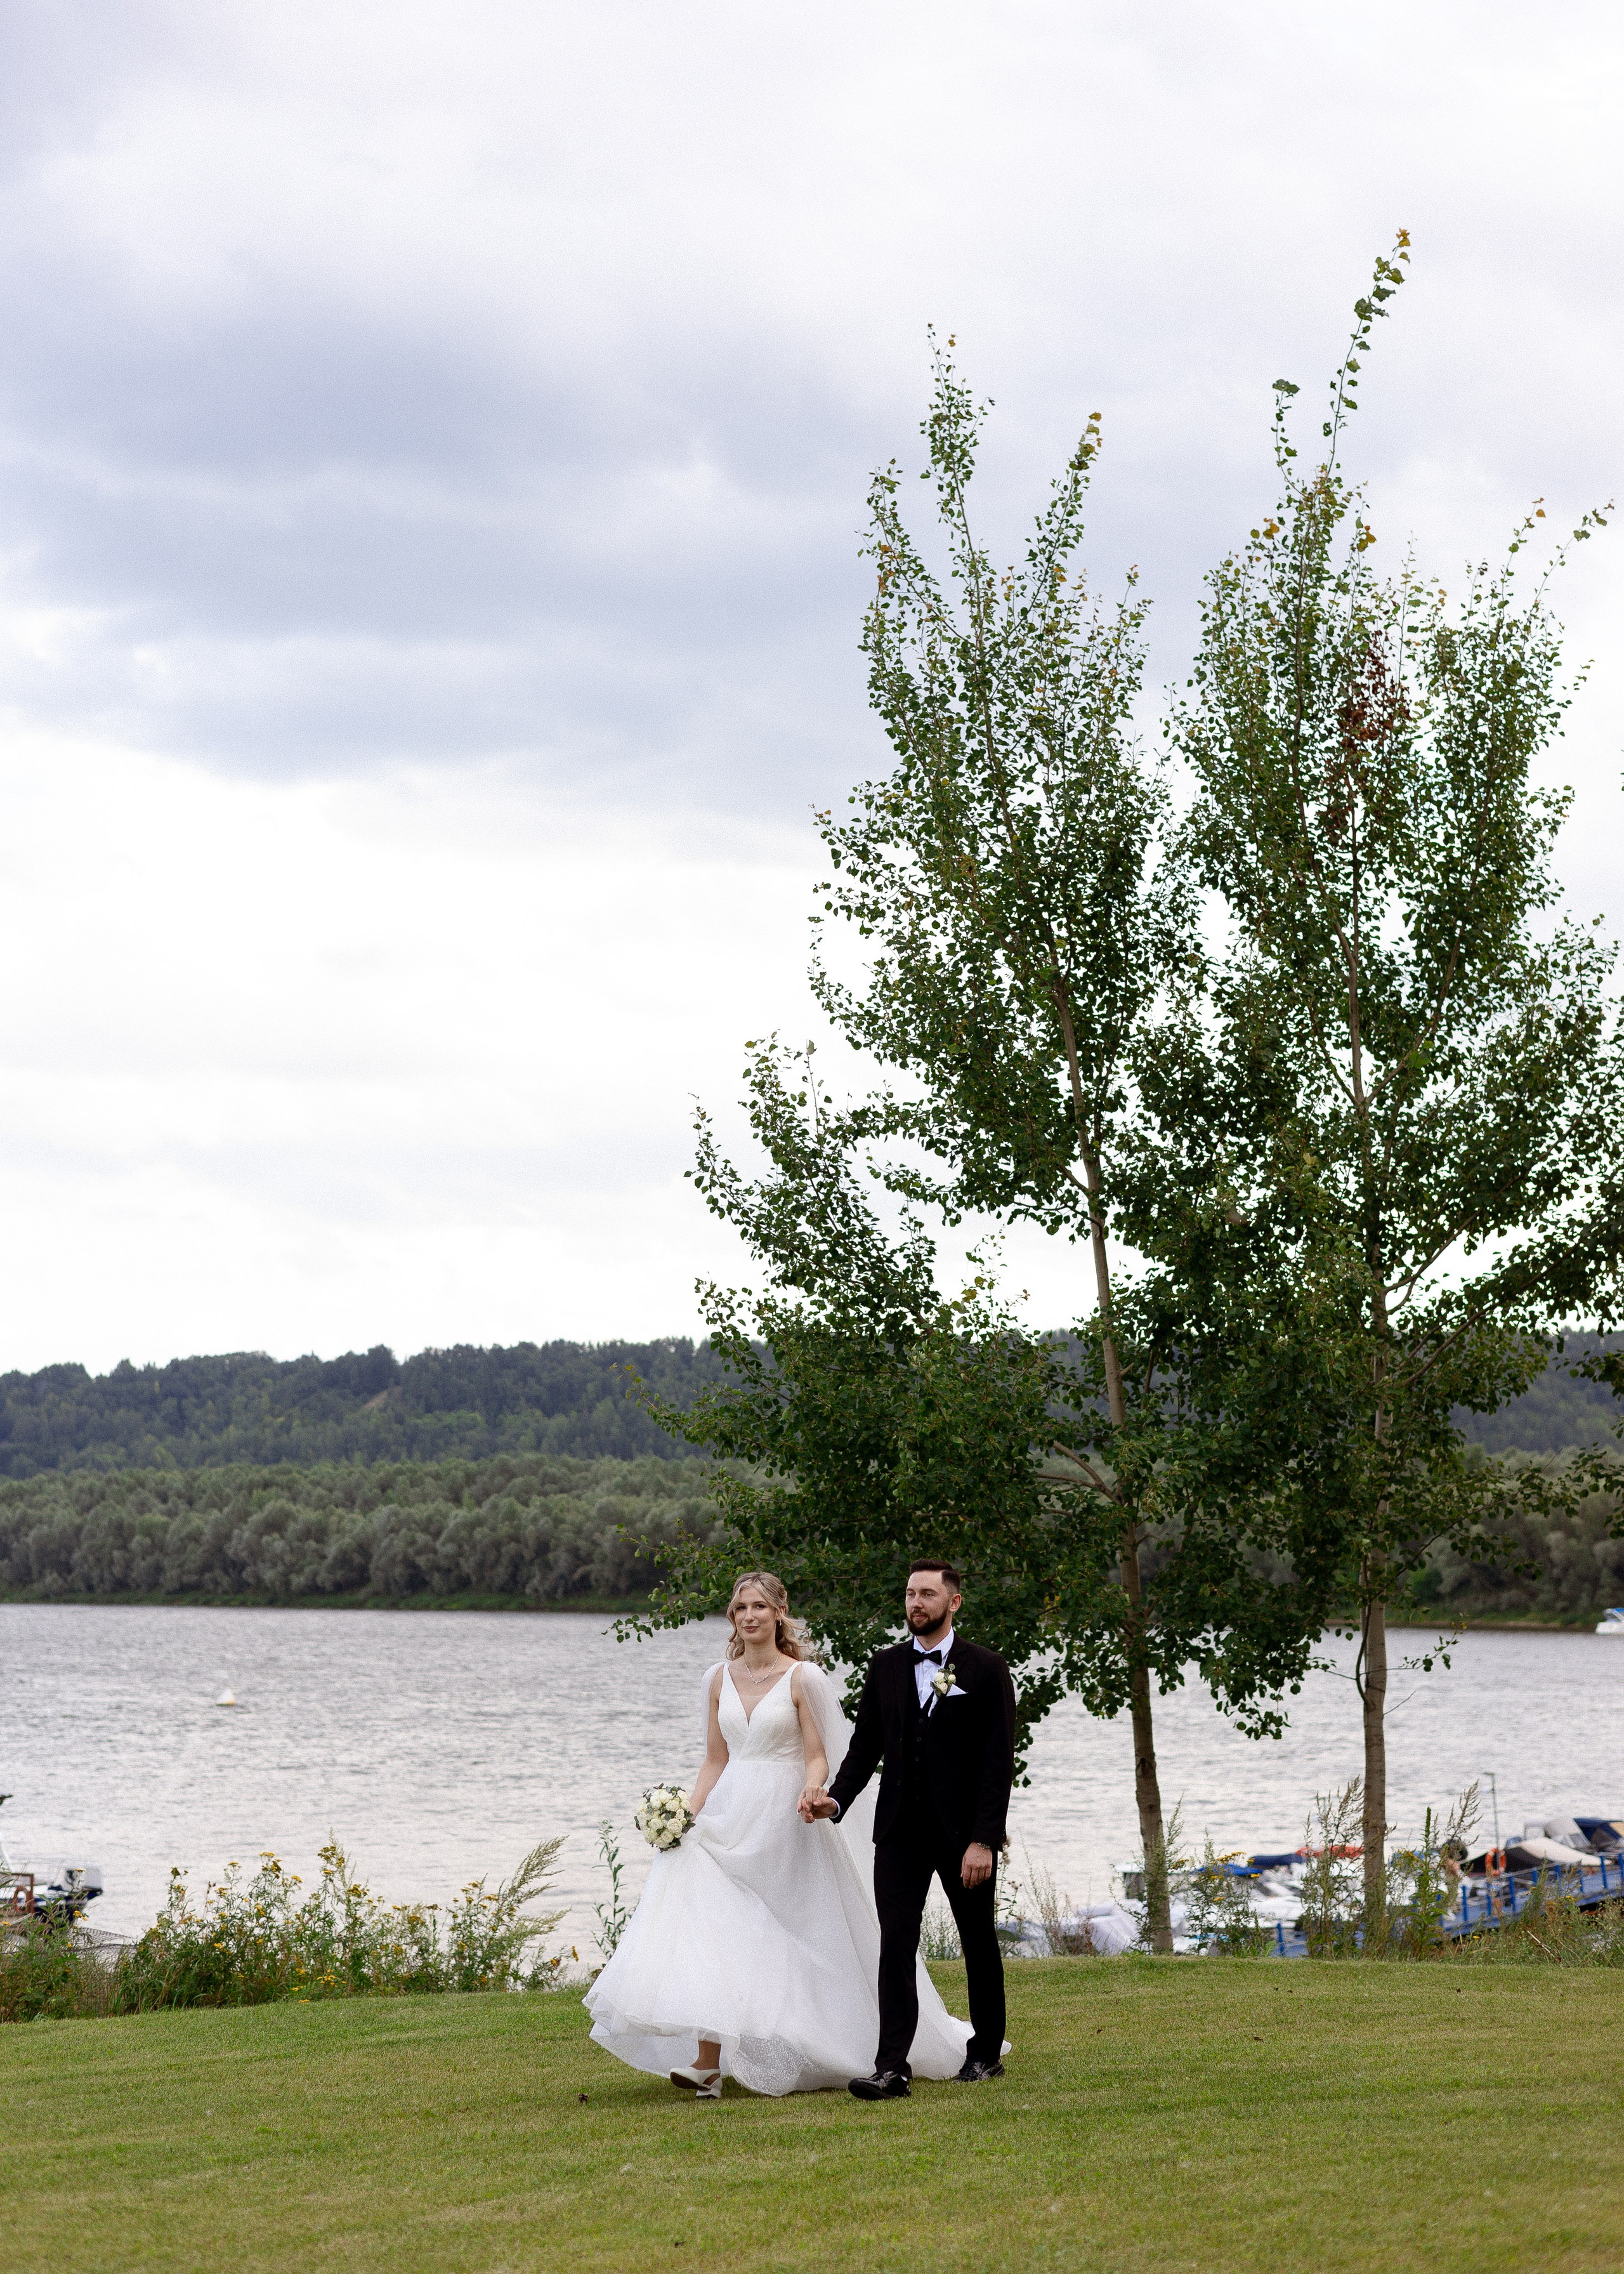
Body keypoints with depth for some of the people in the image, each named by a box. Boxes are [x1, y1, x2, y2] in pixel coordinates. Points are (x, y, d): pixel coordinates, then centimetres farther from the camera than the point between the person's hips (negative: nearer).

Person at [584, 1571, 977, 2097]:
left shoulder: (803, 1677, -5)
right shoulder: (719, 1679, 9)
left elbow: (818, 1756, -6)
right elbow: (715, 1760, 12)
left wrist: (811, 1793, -27)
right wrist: (688, 1815, -1)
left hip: (785, 1819, -4)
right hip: (731, 1817, 4)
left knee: (802, 1944, 2)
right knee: (714, 1932, -9)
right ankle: (707, 2064, -13)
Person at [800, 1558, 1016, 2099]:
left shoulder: (985, 1668, -4)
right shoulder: (885, 1666, 8)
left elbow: (998, 1762, -8)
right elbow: (865, 1745, 9)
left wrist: (983, 1839, -15)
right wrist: (835, 1799, -9)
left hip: (964, 1831, -2)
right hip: (901, 1830, 2)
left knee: (978, 1942, 11)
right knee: (896, 1944, -9)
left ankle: (986, 2051, 27)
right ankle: (892, 2068, -14)